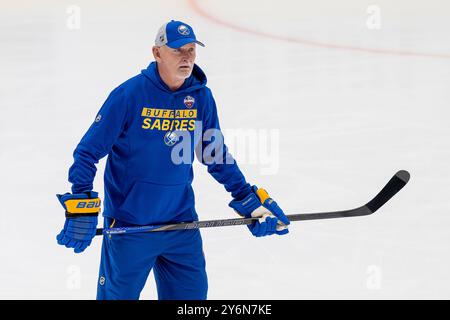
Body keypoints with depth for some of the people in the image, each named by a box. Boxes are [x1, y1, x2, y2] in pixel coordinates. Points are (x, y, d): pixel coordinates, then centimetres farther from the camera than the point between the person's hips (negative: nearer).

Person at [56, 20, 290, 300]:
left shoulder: (202, 98, 1)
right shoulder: (129, 94, -13)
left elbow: (217, 156, 13)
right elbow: (88, 152, -10)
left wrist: (251, 201, 10)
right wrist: (81, 208, -18)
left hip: (182, 222, 4)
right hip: (129, 224, -4)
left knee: (192, 294, 10)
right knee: (118, 296, 4)